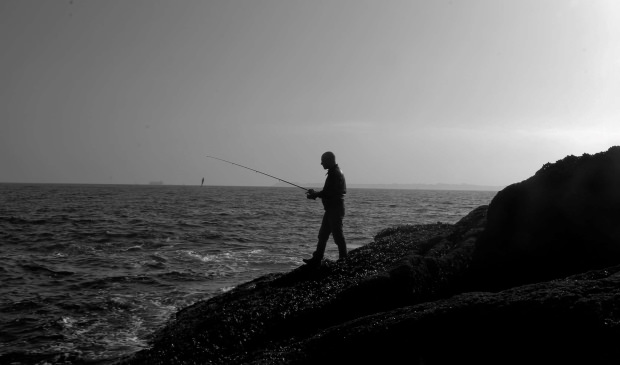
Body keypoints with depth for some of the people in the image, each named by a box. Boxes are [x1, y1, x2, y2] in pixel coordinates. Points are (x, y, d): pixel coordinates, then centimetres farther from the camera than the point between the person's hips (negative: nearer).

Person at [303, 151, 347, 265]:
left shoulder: (335, 174, -17)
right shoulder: (335, 172, 16)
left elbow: (327, 193, -21)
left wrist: (314, 194, -7)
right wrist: (315, 194, 12)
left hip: (335, 209, -11)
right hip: (331, 209, 11)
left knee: (337, 235, -4)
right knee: (323, 234, 12)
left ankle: (343, 259, 4)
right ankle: (317, 258, 16)